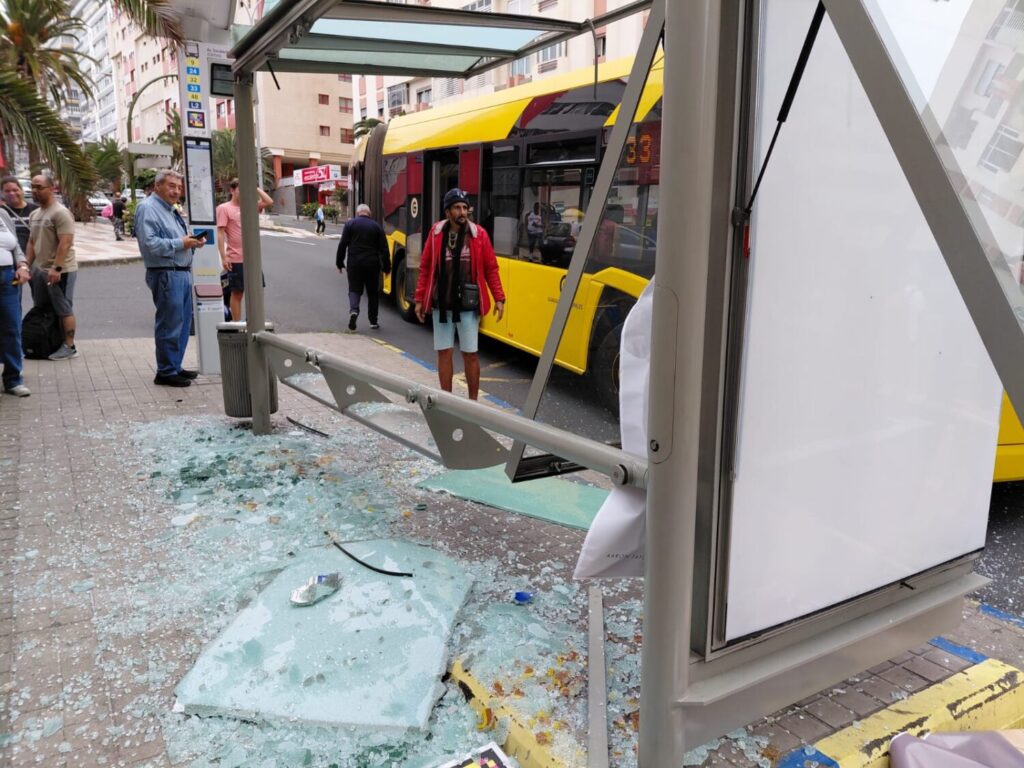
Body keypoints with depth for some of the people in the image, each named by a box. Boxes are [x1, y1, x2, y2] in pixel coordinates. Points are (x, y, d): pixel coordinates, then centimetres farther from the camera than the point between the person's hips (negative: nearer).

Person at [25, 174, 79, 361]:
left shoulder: (60, 213, -14)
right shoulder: (34, 214, 14)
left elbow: (65, 243, -21)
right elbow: (32, 242, 19)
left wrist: (56, 268, -26)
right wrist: (27, 265, 12)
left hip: (60, 271, -9)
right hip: (40, 269, 9)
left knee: (63, 310, -2)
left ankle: (69, 347, 5)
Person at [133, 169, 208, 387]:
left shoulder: (172, 210, 20)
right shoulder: (148, 208, -10)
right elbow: (150, 243, -20)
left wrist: (194, 242, 6)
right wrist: (180, 243, -18)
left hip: (183, 273, 10)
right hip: (166, 275, -10)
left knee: (183, 323, 15)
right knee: (169, 324, -4)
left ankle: (175, 367, 26)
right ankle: (165, 372, 5)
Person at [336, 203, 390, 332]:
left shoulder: (350, 224, 1)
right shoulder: (377, 226, 4)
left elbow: (342, 245, -2)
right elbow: (384, 249, 1)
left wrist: (339, 263, 6)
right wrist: (387, 267, 8)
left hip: (354, 264, -1)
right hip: (372, 265, 1)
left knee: (354, 289, 7)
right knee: (373, 292, 11)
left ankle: (353, 309, -21)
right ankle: (373, 321, 15)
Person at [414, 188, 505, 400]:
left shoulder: (479, 234, -4)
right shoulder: (436, 233, -1)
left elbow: (491, 268, 1)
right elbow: (425, 267, 5)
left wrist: (499, 298, -5)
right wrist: (419, 299, 3)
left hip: (468, 305, -2)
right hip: (441, 304, 2)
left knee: (470, 353, 4)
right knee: (444, 352, 8)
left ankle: (473, 401, 18)